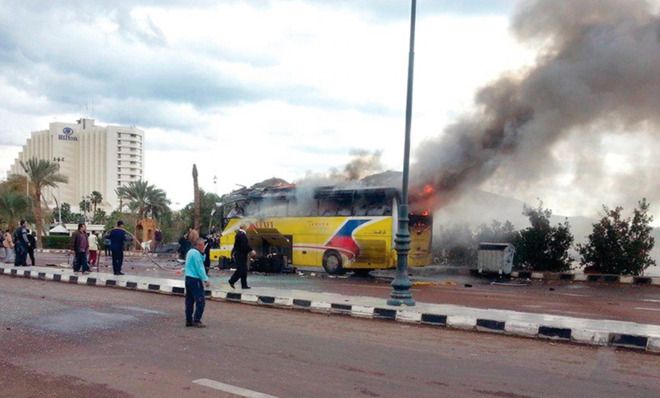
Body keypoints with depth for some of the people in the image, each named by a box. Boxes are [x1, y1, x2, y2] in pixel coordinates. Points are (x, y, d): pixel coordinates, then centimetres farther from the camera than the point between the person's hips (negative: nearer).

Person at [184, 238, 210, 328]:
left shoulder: (190, 252, 15)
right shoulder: (196, 253, -15)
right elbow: (199, 268, -17)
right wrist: (205, 279, -14)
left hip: (188, 278, 10)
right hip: (195, 280, -10)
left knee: (189, 300, 11)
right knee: (200, 301, -8)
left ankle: (189, 320, 14)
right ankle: (196, 321, -10)